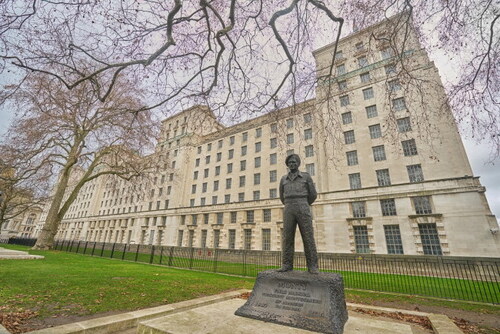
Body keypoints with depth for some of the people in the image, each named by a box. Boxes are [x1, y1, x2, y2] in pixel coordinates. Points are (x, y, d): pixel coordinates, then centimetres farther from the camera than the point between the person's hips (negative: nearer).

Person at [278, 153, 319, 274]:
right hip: (289, 212, 2)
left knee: (308, 238, -4)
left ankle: (312, 266, 3)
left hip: (303, 211, -2)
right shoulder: (283, 179, 15)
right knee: (287, 238, -2)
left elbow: (313, 195, 11)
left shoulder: (306, 176, 7)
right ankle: (287, 265, 4)